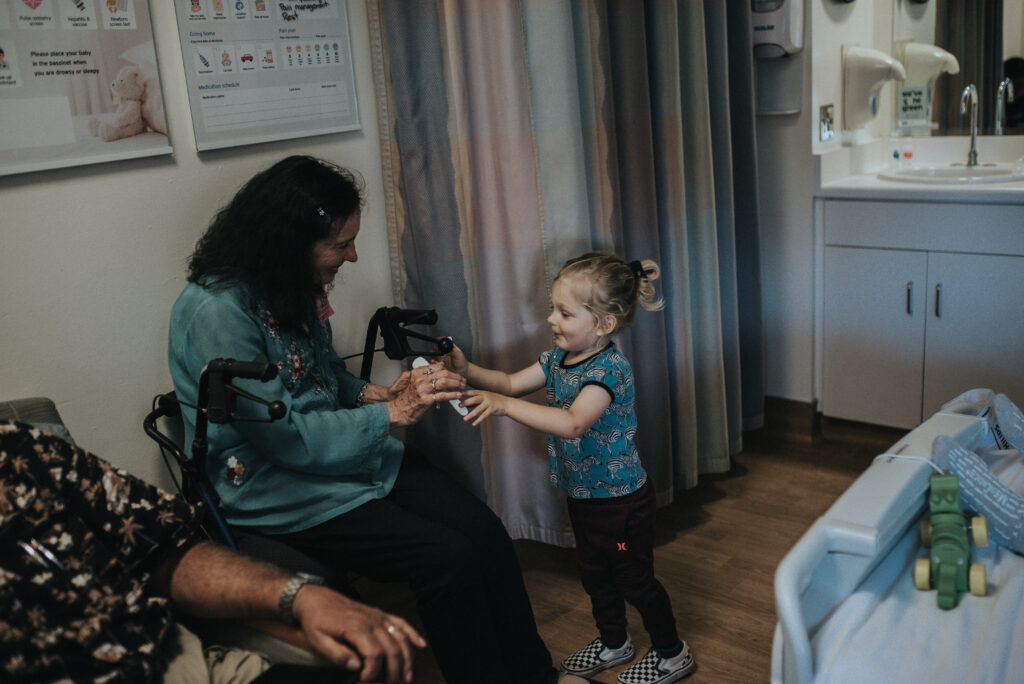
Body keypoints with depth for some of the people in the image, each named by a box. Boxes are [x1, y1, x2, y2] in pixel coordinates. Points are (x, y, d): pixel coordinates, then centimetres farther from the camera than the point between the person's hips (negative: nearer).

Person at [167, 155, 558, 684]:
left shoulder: (292, 285, 4)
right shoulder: (217, 312, -23)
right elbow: (286, 437, -23)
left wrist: (376, 393, -1)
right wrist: (391, 413, -18)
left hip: (347, 451, 8)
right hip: (274, 487, -8)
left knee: (483, 528, -8)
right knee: (449, 559, -21)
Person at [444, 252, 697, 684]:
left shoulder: (610, 369, -29)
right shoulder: (559, 358, -1)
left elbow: (573, 423, -41)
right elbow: (513, 381, 4)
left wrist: (504, 405, -48)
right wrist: (467, 370, -14)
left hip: (621, 500, -8)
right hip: (582, 494, 8)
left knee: (634, 579, 8)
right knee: (594, 574, 23)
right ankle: (613, 642, 45)